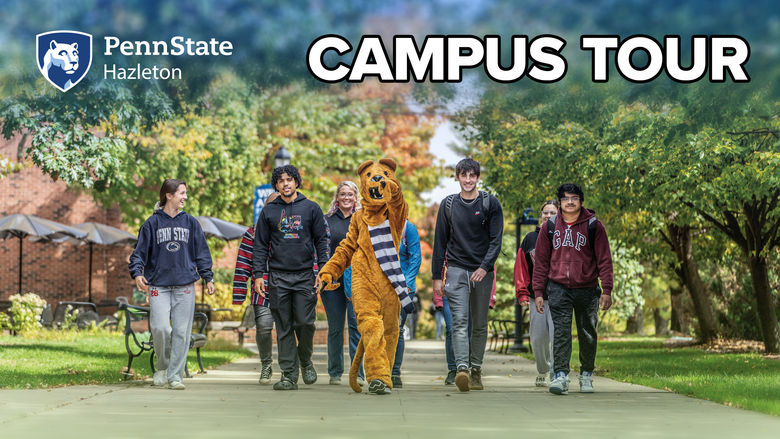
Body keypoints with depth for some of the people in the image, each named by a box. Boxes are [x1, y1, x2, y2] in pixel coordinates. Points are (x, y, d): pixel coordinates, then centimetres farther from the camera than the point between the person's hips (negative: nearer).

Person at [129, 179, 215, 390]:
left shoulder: (190, 222, 10)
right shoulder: (152, 223, 4)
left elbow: (202, 252, 13)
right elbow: (140, 252, 4)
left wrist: (208, 278, 7)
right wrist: (137, 273, -12)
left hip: (185, 285, 2)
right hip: (158, 284, -2)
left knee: (181, 331, -2)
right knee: (160, 328, -12)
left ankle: (175, 375, 5)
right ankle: (162, 366, 13)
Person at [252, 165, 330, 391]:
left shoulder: (311, 208, 7)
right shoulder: (268, 211, 9)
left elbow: (321, 240, 8)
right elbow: (260, 245, 11)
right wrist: (258, 274, 2)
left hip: (304, 275, -1)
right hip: (278, 276, 1)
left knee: (304, 322, -6)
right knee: (283, 327, 0)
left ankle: (305, 360, 20)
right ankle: (289, 374, 4)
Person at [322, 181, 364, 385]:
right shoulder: (327, 220, 10)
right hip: (332, 280, 1)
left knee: (356, 324, -9)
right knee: (335, 328, 5)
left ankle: (357, 372, -7)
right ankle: (335, 372, 14)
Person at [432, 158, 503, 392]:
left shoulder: (490, 203, 2)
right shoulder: (448, 204, 8)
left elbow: (496, 239, -4)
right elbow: (440, 241, 11)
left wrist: (485, 267, -18)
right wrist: (437, 276, 6)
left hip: (483, 272, 0)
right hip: (457, 269, 0)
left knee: (480, 325, 7)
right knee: (459, 321, -15)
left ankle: (476, 370, 16)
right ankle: (462, 369, -26)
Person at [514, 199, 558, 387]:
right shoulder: (530, 238, 11)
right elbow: (521, 267, 11)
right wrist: (522, 293, 3)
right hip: (537, 297, 3)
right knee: (538, 339, 5)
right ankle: (542, 372, 26)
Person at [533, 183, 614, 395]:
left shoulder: (594, 226, 0)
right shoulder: (549, 226, 5)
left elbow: (604, 260, 1)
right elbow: (541, 261, 9)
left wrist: (607, 290, -5)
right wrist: (538, 292, 4)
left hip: (587, 289, 0)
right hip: (558, 288, 0)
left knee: (587, 334, 8)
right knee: (561, 331, -11)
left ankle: (586, 375, 23)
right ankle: (561, 376, -16)